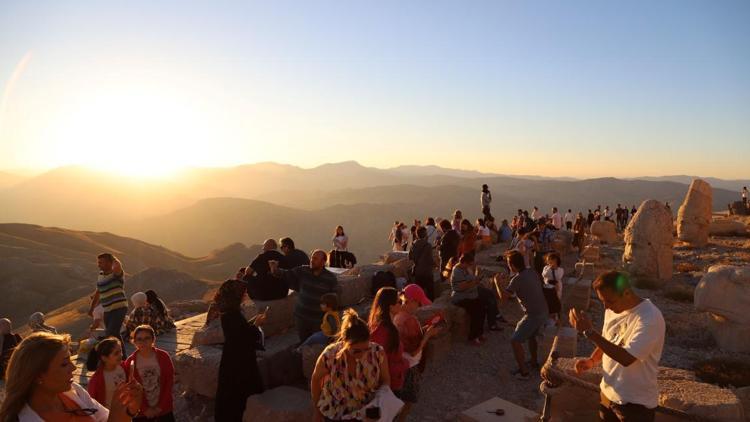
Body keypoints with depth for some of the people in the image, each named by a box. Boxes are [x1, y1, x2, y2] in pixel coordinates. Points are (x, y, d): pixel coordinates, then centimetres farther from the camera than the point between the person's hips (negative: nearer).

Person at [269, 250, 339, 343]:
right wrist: (275, 270, -20)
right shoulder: (303, 271, -4)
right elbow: (286, 274, 0)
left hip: (319, 320, -3)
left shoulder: (331, 278, -10)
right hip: (301, 316, 3)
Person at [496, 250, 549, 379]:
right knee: (531, 335, 31)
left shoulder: (517, 279, -19)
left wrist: (497, 282, -5)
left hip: (533, 315, -9)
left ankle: (523, 371, 2)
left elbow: (503, 296, -21)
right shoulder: (532, 272, 4)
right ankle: (534, 362, 44)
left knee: (515, 341, 0)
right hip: (544, 313, 9)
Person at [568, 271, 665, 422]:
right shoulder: (613, 310, 0)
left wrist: (589, 332, -32)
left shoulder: (650, 318, -24)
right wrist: (591, 361, -6)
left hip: (636, 403, -6)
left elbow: (626, 358, -31)